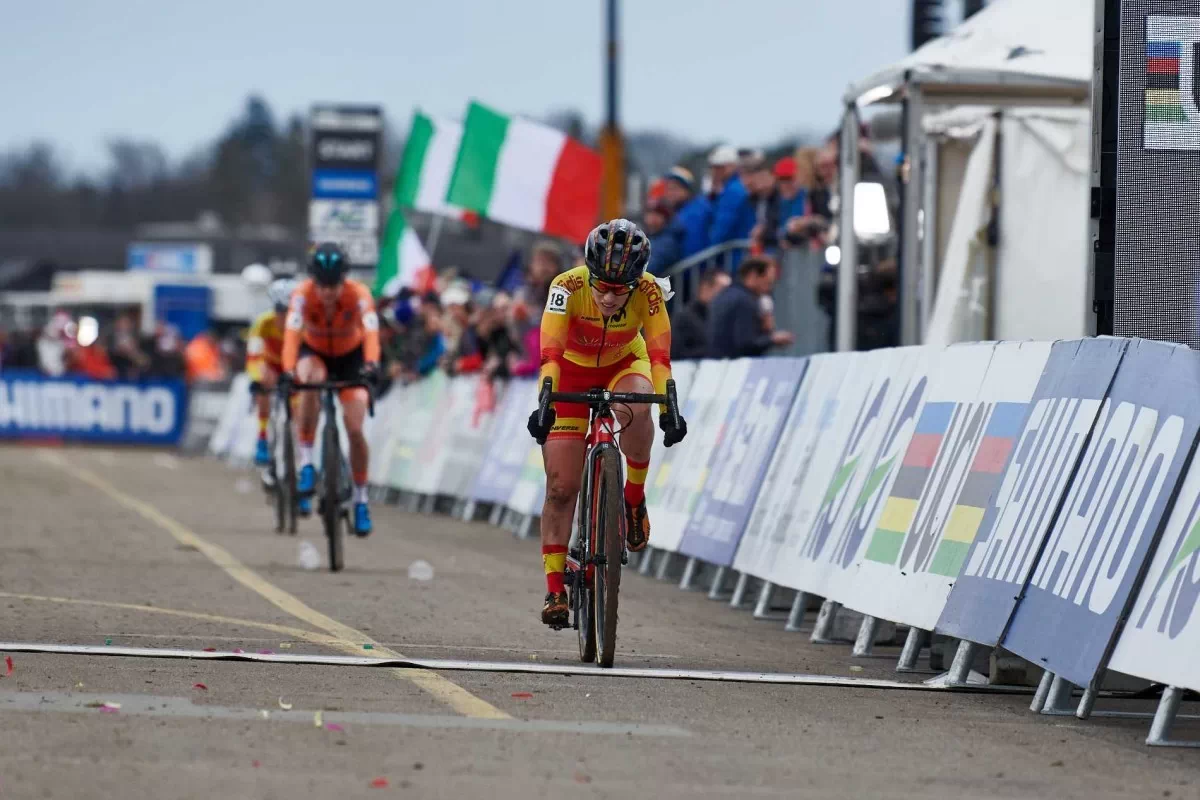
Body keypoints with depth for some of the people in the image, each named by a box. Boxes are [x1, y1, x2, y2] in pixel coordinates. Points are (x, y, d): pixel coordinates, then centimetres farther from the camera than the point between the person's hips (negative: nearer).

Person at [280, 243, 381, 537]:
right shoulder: (303, 294, -29)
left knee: (355, 429, -10)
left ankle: (361, 498, 9)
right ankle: (306, 463, -27)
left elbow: (370, 332, -43)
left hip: (350, 357, 0)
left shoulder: (359, 294, -30)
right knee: (310, 381, -36)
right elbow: (292, 333, -41)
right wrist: (288, 371, -57)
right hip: (314, 352, 0)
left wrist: (371, 365, -61)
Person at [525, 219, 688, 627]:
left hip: (623, 366, 0)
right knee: (560, 488, -8)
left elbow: (659, 356, -35)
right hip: (572, 370, 0)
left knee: (634, 409, -38)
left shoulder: (649, 292, -29)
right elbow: (551, 352, -41)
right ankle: (554, 589, 2)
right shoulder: (568, 287, -32)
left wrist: (669, 409, -49)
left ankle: (634, 498, -15)